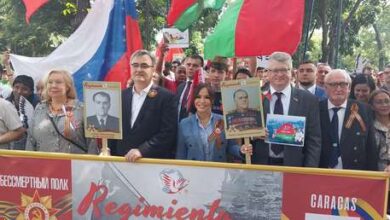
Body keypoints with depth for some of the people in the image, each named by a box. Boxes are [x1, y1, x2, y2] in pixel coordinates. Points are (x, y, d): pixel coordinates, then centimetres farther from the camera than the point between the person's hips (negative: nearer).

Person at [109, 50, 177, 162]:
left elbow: (168, 133, -14)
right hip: (122, 161, 4)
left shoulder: (166, 97, -8)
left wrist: (142, 150, -21)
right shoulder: (121, 96, 6)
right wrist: (112, 157, 1)